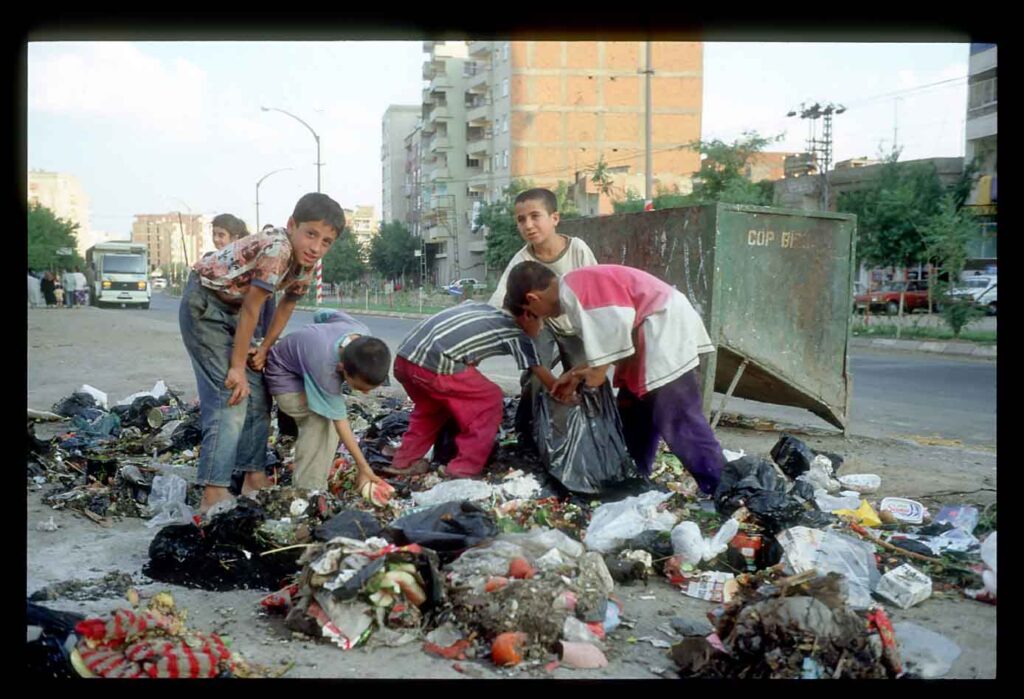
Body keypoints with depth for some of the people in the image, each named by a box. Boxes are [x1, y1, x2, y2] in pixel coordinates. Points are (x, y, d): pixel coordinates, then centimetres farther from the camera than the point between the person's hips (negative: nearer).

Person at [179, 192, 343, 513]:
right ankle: (213, 493, -16)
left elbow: (287, 304, 10)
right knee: (230, 397, -16)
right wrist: (237, 367, -19)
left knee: (256, 395, 10)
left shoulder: (307, 263, -6)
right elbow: (251, 308, -26)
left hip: (232, 309, 9)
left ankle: (254, 477, 21)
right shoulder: (276, 248, -31)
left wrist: (265, 349, 7)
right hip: (204, 304, -9)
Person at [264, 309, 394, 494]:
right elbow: (339, 420, -33)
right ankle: (306, 493, -15)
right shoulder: (325, 368, -43)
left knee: (327, 424, 0)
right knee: (319, 423, -21)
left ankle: (316, 488, 6)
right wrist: (364, 468, -28)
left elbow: (323, 314, -5)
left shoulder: (362, 333, -25)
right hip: (285, 373, -8)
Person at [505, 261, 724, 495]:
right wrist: (577, 374, 22)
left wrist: (601, 369, -13)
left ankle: (719, 491, -10)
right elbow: (606, 338, 22)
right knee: (633, 415, 18)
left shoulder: (572, 291, -13)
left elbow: (618, 323, -23)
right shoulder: (579, 287, 19)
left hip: (666, 333, -11)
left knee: (679, 422, -12)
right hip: (651, 339, 11)